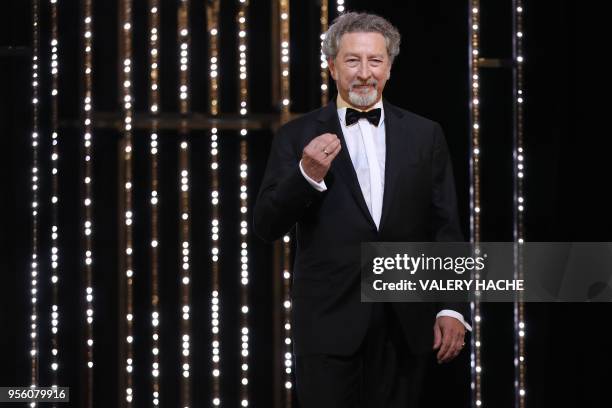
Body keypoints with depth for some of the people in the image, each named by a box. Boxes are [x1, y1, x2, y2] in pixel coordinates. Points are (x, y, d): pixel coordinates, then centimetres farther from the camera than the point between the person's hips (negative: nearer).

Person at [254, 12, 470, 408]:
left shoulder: (425, 135, 8)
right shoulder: (298, 137, 3)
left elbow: (446, 228, 6)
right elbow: (266, 226, -2)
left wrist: (453, 308, -2)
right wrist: (307, 176, -18)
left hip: (407, 325, 2)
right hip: (329, 322, -2)